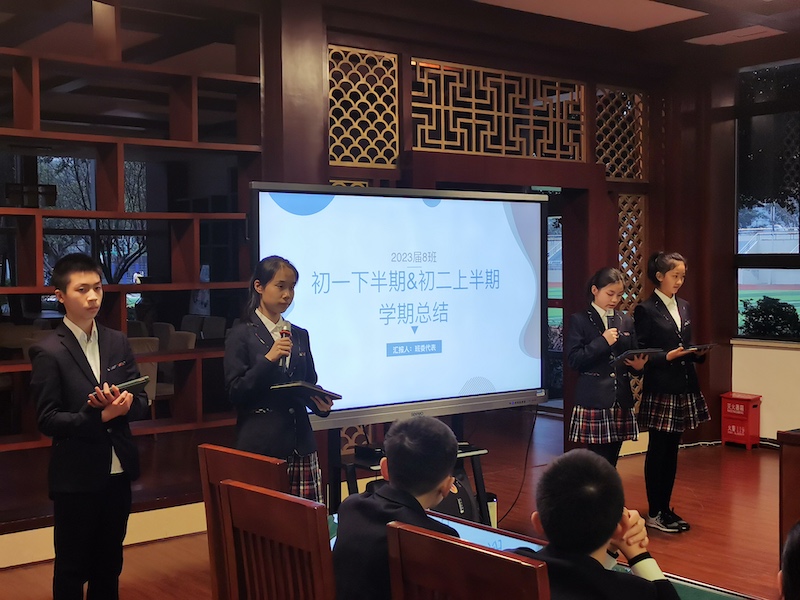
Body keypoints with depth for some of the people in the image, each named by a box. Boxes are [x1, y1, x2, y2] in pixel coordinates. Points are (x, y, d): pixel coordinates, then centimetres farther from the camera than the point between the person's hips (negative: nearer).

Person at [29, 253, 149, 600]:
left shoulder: (118, 342, 5)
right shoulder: (48, 352, -11)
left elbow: (141, 403, 5)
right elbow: (48, 421, -13)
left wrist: (125, 403, -17)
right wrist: (99, 416, -24)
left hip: (118, 471, 5)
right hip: (76, 477, -5)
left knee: (109, 565, 18)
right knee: (71, 568, 9)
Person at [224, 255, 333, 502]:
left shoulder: (299, 335, 14)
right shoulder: (242, 335, -1)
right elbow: (235, 392, -8)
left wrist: (321, 404, -3)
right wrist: (268, 359, -18)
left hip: (300, 441, 4)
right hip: (260, 443, -4)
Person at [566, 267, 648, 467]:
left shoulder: (626, 322, 14)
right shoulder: (579, 321, 0)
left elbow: (634, 358, 17)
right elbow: (574, 360, -8)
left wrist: (638, 365, -6)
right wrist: (602, 342, -15)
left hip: (621, 401, 5)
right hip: (593, 402, -5)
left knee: (611, 462, 9)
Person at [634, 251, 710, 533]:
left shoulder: (684, 307, 12)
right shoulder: (646, 310, -8)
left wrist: (698, 352, -2)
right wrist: (667, 357, -22)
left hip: (684, 388, 7)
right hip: (660, 388, -6)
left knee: (672, 450, 12)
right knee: (657, 450, 1)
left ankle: (666, 508, 21)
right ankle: (654, 513, 10)